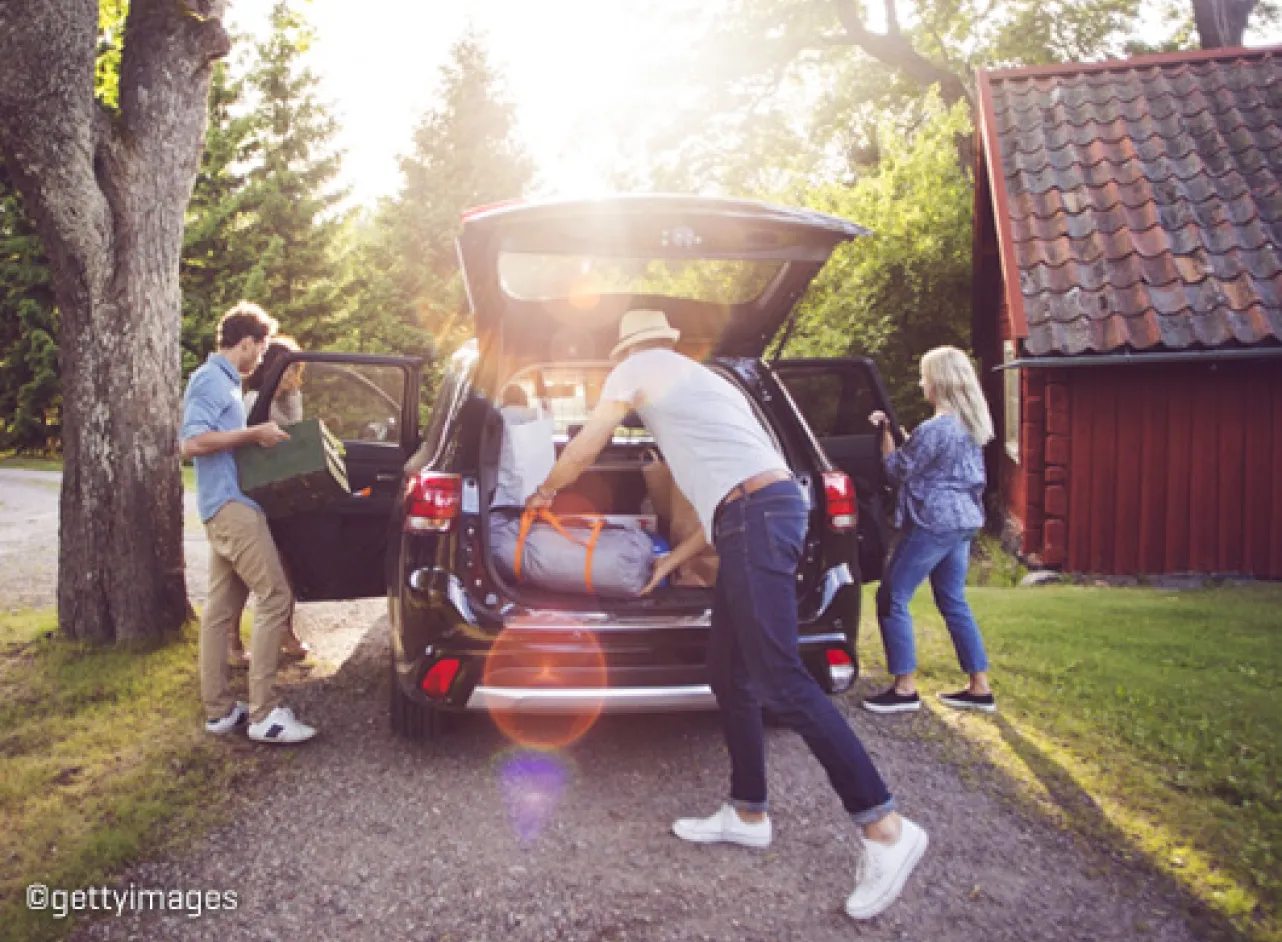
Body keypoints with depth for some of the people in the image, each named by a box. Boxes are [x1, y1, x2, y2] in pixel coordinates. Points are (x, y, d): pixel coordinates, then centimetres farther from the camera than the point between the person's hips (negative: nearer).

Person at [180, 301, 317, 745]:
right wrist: (253, 433, -18)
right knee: (276, 597, -11)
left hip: (227, 505, 10)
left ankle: (219, 709, 15)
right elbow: (192, 442, -21)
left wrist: (254, 438, 17)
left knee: (221, 609, 9)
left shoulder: (223, 380, 19)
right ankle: (263, 712, -9)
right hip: (231, 504, -10)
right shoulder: (210, 379, -10)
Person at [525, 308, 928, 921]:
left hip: (755, 517, -10)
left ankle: (885, 828, -8)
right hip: (769, 509, 10)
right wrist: (673, 561, 32)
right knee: (729, 675, 15)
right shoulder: (699, 381, 33)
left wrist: (546, 491, 33)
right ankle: (748, 814, 24)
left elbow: (583, 450, 12)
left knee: (779, 681, -11)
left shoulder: (639, 366, 10)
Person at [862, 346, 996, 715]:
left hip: (934, 523, -9)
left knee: (892, 598, -1)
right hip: (963, 520, 9)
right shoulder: (972, 424, 10)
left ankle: (905, 689, 3)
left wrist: (885, 432, -1)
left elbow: (899, 471, -9)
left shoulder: (934, 429, -19)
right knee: (954, 602, 16)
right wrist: (903, 439, 14)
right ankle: (979, 688, 18)